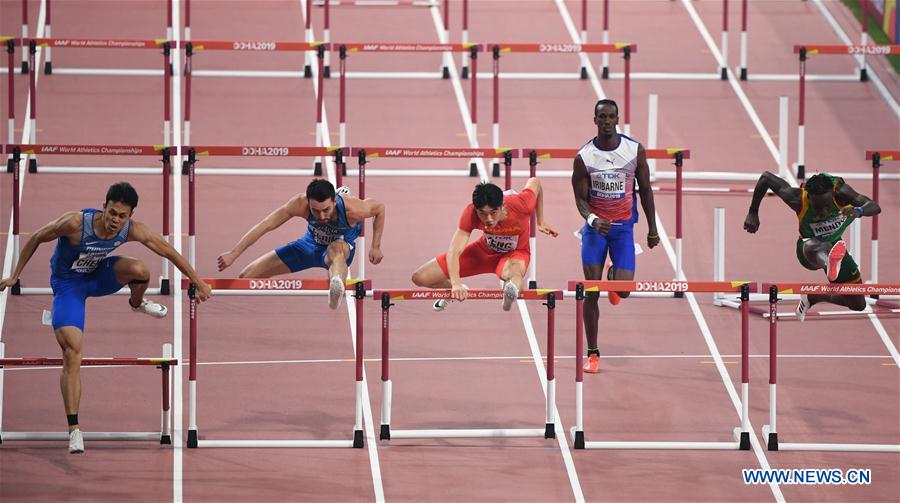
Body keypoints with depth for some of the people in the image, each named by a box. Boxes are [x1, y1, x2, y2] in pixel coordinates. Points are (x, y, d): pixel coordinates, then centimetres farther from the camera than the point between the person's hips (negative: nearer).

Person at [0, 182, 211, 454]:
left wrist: (197, 282, -3)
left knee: (139, 270, -29)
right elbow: (36, 239, -17)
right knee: (72, 353, -16)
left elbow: (168, 251, -9)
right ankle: (73, 429, -12)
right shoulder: (75, 222, -32)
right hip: (68, 284, -3)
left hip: (98, 275, 3)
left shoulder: (132, 230, -22)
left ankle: (137, 304, 10)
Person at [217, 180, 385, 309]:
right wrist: (234, 253, -33)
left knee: (335, 250, -46)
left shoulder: (352, 209, -36)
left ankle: (336, 288, -76)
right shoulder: (300, 204, -33)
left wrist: (376, 247, -9)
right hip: (311, 243, 3)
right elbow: (266, 225, -29)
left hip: (343, 248, -3)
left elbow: (380, 208, -15)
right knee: (247, 276, -1)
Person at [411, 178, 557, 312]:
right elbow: (454, 251, -39)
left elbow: (534, 182, -10)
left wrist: (540, 222, -4)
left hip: (515, 253, -3)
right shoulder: (470, 214, -33)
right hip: (484, 250, 3)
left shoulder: (520, 205, -33)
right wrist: (456, 284, -56)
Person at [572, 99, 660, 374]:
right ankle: (592, 353, 3)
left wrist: (652, 229, 6)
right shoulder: (584, 157, -9)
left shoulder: (635, 150, -5)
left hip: (623, 227, 1)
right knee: (591, 291, -6)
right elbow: (581, 198, -5)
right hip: (595, 226, -1)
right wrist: (592, 219, -26)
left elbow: (645, 190, 5)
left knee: (624, 289, -11)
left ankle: (614, 279, 29)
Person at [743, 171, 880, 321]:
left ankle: (812, 297, 25)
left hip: (835, 245, 4)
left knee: (858, 305, 6)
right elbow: (766, 177, -18)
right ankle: (829, 262, -80)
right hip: (808, 244, -3)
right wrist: (753, 213, -11)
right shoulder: (798, 199, -31)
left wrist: (859, 211, -64)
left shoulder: (841, 193, -31)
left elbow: (875, 207, -41)